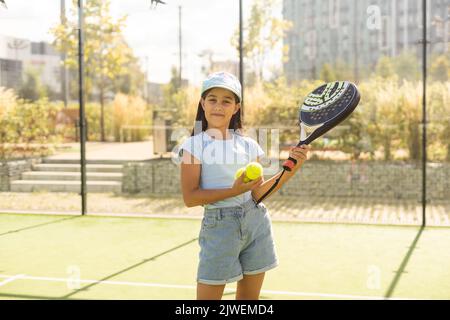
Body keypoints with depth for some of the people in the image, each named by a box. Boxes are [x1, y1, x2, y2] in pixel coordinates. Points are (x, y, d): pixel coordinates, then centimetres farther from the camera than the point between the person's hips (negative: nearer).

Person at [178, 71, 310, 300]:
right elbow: (190, 197, -12)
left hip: (257, 224, 5)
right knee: (208, 296, -1)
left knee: (249, 298, 13)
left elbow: (258, 193, 5)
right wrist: (233, 191, -21)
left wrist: (292, 168, -6)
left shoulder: (249, 145, 6)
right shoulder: (194, 145, -7)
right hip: (219, 227, -4)